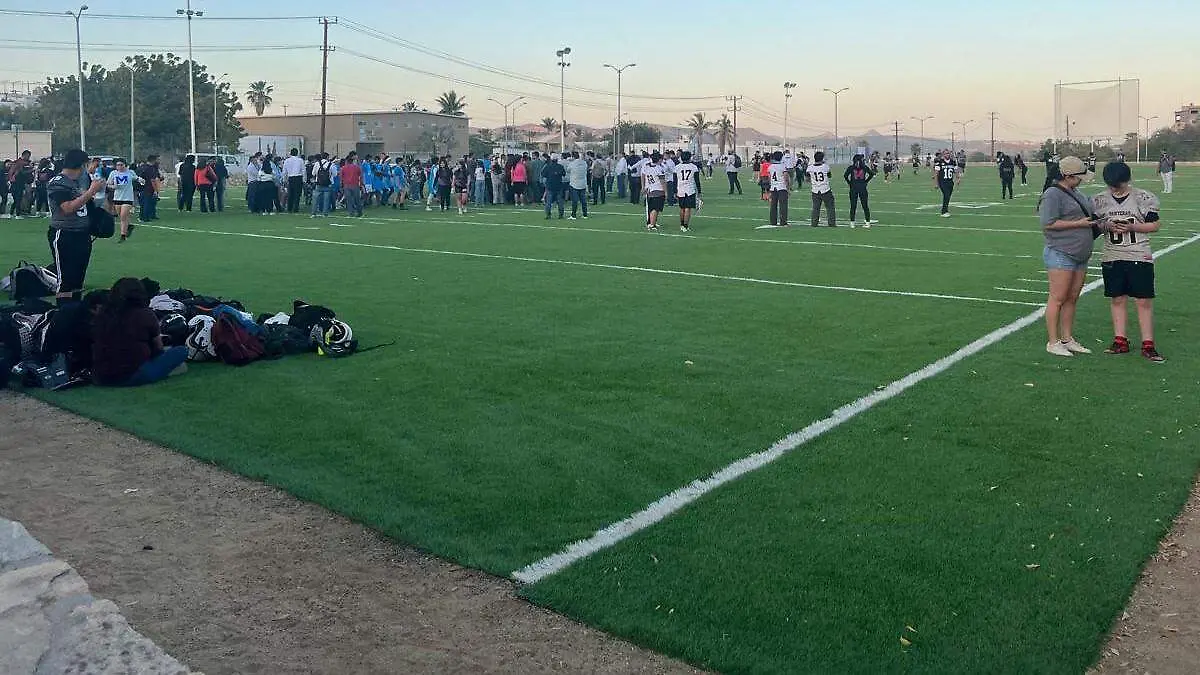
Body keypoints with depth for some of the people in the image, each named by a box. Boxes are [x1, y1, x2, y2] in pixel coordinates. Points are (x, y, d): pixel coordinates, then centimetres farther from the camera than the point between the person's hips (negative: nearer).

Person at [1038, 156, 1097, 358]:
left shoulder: (1077, 193, 17)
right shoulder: (1053, 194, -11)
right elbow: (1048, 223, -18)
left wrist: (1095, 222, 12)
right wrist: (1078, 224, -15)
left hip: (1080, 256, 9)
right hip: (1060, 254, -9)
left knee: (1072, 298, 11)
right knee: (1058, 298, -5)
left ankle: (1067, 339, 19)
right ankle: (1053, 342, 1)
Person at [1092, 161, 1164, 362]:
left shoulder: (1143, 198, -3)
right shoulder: (1100, 200, 4)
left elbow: (1155, 225, 0)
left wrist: (1131, 227, -15)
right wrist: (1106, 226, -10)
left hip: (1139, 257, -3)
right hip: (1112, 257, 3)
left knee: (1144, 301, -2)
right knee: (1118, 300, 8)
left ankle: (1148, 345, 3)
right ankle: (1120, 341, 16)